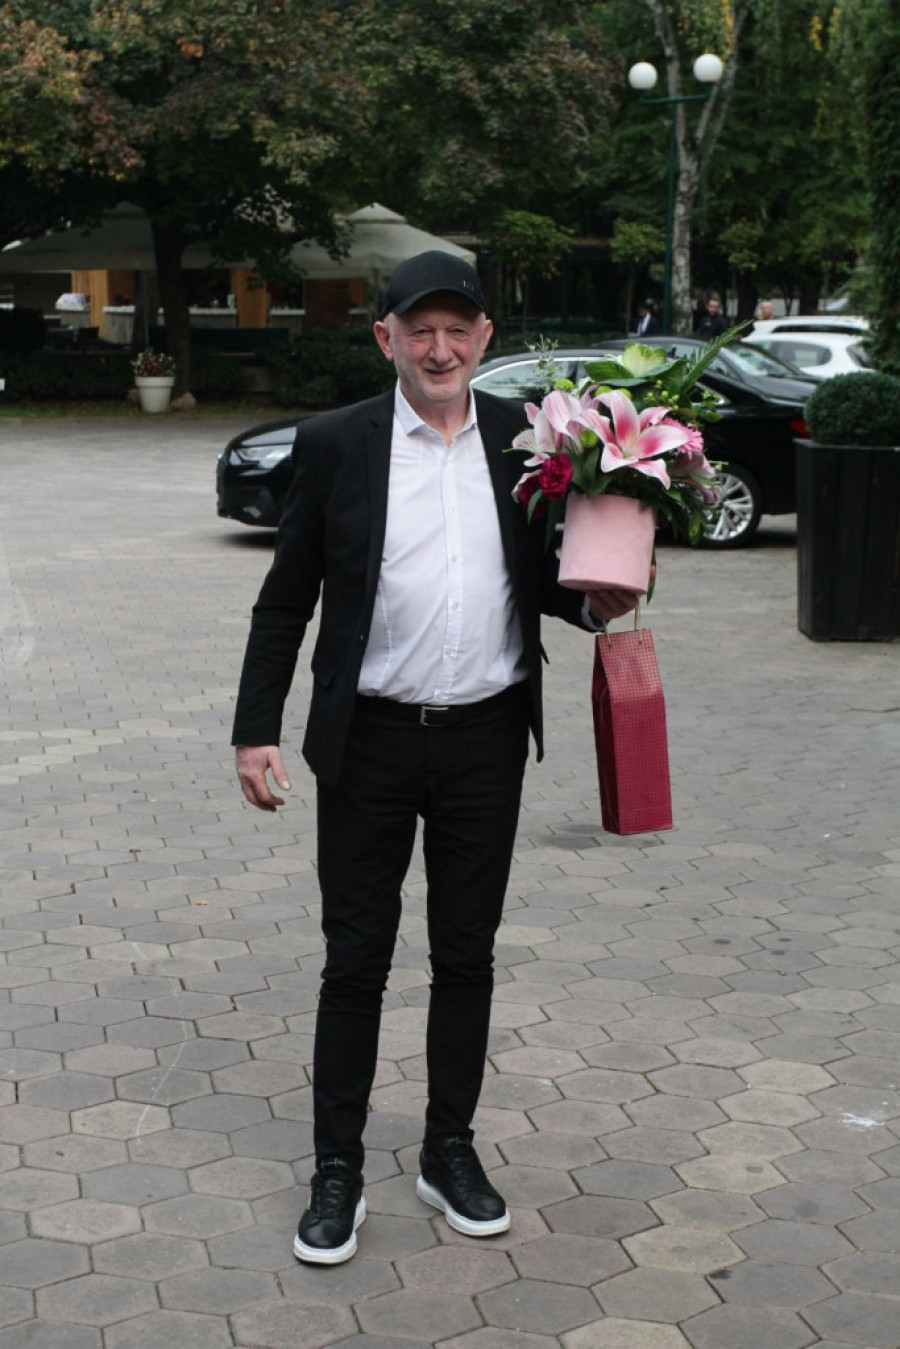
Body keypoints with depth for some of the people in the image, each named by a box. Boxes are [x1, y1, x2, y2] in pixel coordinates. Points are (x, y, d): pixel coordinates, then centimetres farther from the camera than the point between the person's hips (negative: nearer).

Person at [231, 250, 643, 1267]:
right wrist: (256, 728, -2)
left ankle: (450, 1151, 28)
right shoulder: (335, 444, -3)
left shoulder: (525, 441, 2)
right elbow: (286, 599, 1)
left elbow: (546, 576, 13)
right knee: (355, 960, 5)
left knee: (467, 955, 12)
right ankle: (337, 1170, 18)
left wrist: (591, 601, -9)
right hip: (369, 743, -2)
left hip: (486, 739, 2)